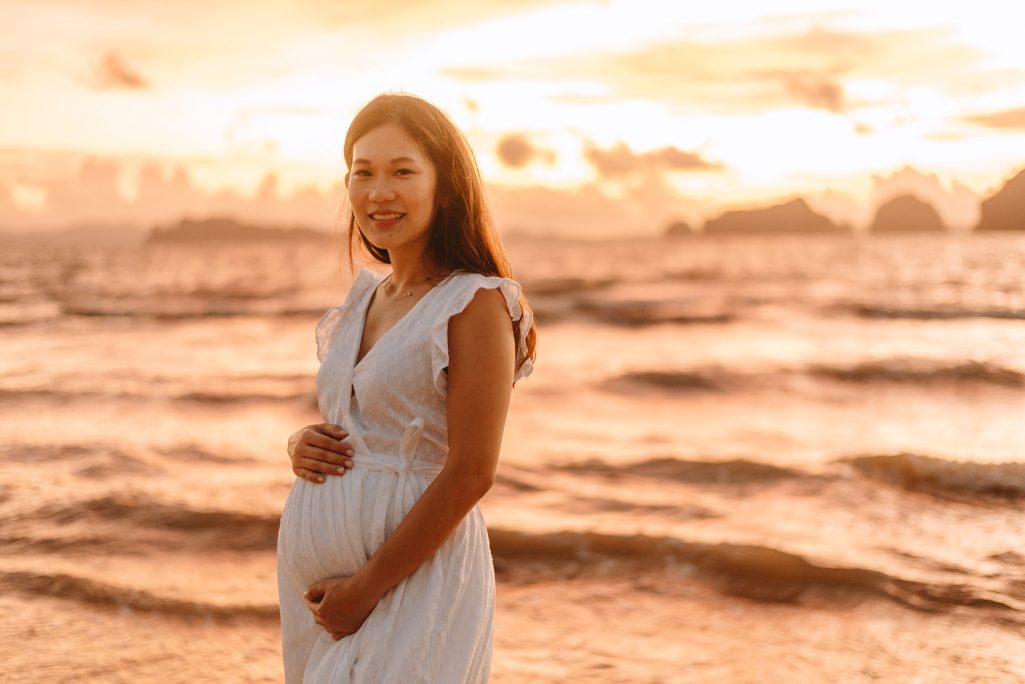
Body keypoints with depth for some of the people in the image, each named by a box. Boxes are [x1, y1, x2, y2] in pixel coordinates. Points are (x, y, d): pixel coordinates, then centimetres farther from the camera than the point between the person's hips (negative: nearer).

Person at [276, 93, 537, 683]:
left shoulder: (476, 303, -12)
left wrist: (366, 589, -15)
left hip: (417, 579, -7)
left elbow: (471, 473, -17)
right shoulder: (363, 299, 9)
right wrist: (301, 445, -2)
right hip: (316, 571, 7)